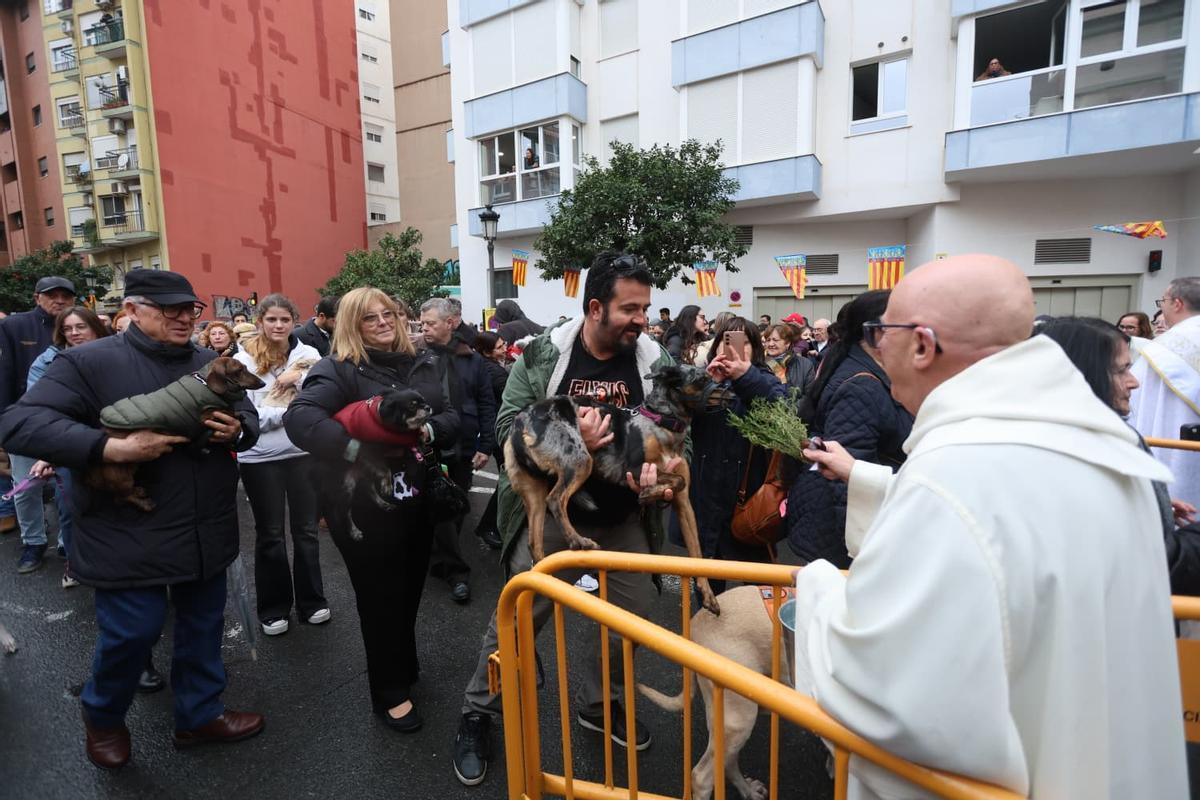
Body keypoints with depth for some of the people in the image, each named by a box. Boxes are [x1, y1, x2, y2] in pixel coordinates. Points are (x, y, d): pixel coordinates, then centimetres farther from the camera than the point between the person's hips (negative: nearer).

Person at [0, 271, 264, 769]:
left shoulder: (212, 365, 6)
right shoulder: (91, 362, -9)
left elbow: (249, 418, 14)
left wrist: (237, 431, -11)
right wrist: (112, 448, -28)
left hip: (207, 535, 5)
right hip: (130, 539, -5)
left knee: (203, 628, 16)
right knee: (130, 635, 6)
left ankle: (199, 715, 37)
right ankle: (102, 715, 39)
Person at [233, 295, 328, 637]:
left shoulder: (308, 354, 0)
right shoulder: (243, 360, -5)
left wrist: (299, 378, -19)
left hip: (303, 452, 2)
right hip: (259, 457, -1)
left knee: (306, 529, 12)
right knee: (269, 534, 13)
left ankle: (312, 601, 28)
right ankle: (273, 608, 28)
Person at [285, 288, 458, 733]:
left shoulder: (421, 365, 7)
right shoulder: (339, 369, -12)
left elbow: (451, 418, 7)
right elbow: (299, 418, -27)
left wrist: (428, 431, -15)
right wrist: (363, 452, -33)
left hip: (416, 498, 6)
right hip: (365, 506, -5)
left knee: (409, 591, 20)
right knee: (380, 599, 8)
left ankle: (404, 666, 45)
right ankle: (390, 692, 28)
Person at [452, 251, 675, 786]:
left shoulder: (655, 361, -6)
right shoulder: (543, 355, -12)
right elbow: (508, 426, -11)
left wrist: (660, 465, -24)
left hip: (624, 517, 4)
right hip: (552, 512, -3)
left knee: (632, 615, 16)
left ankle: (599, 705, 43)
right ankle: (479, 714, 32)